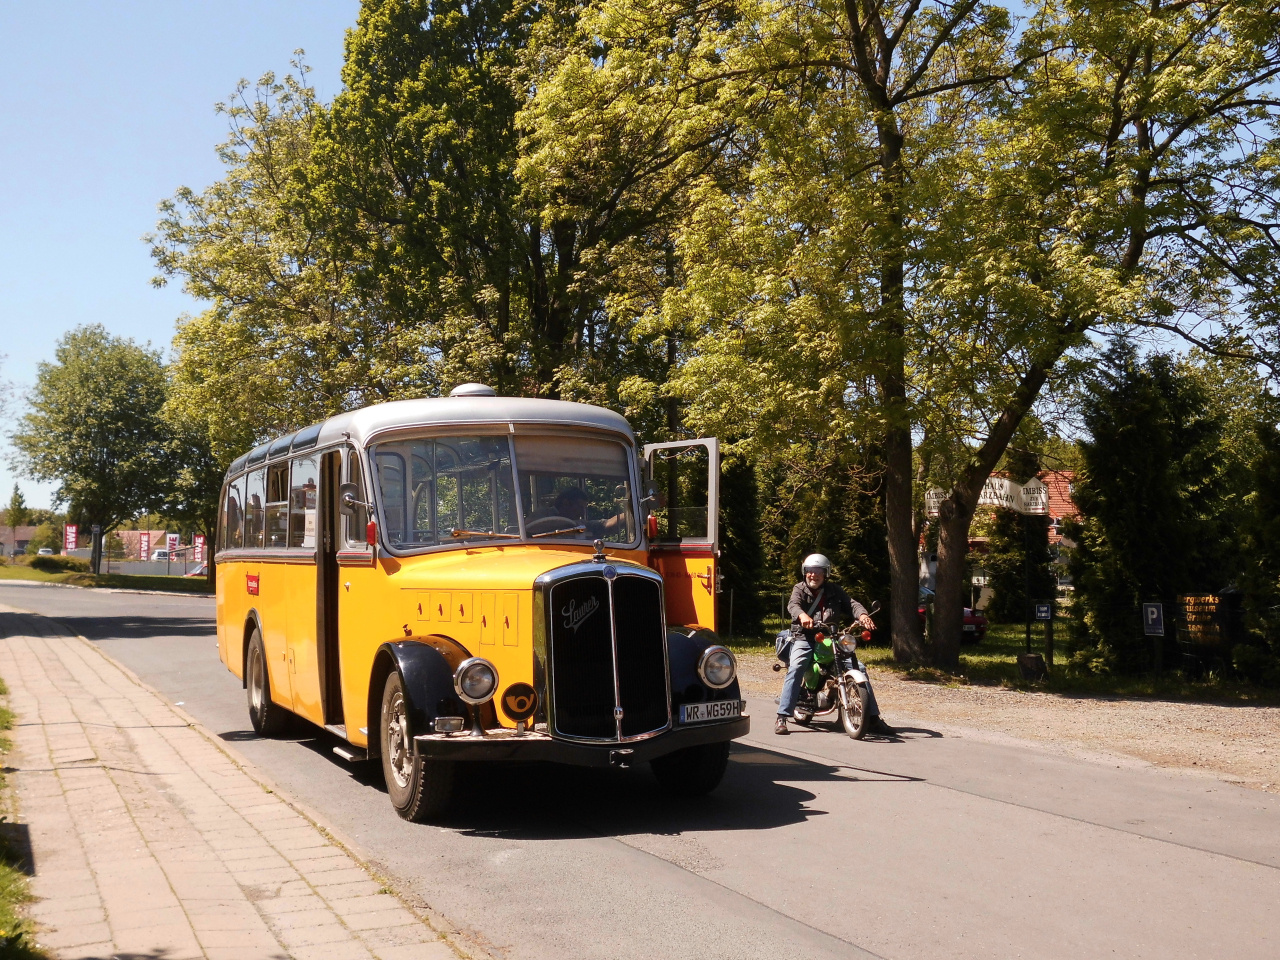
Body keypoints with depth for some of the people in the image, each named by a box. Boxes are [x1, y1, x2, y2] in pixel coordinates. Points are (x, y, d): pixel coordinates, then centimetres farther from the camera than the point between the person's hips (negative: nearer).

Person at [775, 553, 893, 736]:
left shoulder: (834, 590, 16)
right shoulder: (800, 589, 8)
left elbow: (850, 604, 1)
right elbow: (793, 604, -13)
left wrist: (862, 615, -23)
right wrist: (802, 615, -38)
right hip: (805, 639, -2)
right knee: (795, 670, -26)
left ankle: (873, 718, -5)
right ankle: (782, 718, -25)